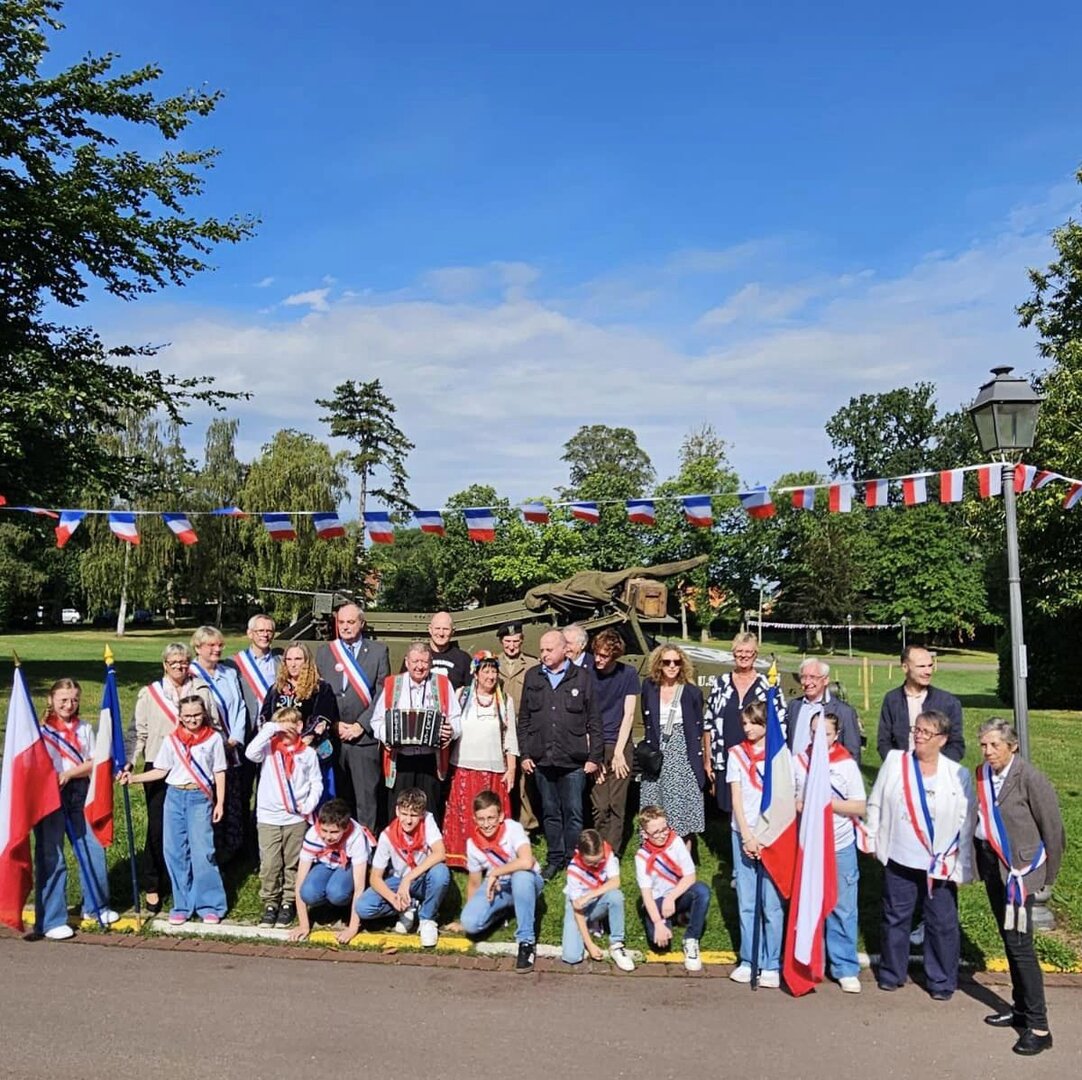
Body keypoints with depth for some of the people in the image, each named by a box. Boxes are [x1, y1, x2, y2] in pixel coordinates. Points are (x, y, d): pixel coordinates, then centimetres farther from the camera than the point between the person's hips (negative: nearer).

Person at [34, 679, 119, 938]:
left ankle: (95, 906, 27)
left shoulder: (85, 728, 8)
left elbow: (94, 762, 3)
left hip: (79, 793, 4)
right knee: (51, 857, 2)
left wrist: (69, 773, -11)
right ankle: (51, 921, 13)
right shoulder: (41, 728, -3)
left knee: (94, 849, 7)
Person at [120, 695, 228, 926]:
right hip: (175, 796, 3)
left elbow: (219, 773, 3)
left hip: (200, 797, -3)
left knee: (202, 851, -7)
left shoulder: (213, 739, 0)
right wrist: (133, 778, -4)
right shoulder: (171, 740, 6)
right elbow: (161, 771, 7)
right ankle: (183, 905, 18)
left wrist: (220, 803, 0)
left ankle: (209, 905, 6)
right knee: (175, 852, 5)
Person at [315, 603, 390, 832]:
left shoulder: (378, 650, 6)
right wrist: (334, 724, -4)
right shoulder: (324, 651, 12)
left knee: (366, 800, 0)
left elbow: (383, 693, 0)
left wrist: (361, 725, -7)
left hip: (365, 737, -2)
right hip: (332, 737, 2)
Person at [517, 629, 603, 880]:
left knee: (573, 812, 3)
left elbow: (594, 721, 1)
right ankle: (555, 859, 24)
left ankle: (573, 860, 17)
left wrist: (595, 756, -2)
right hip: (542, 759, 3)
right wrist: (525, 753, 5)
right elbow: (524, 718, 10)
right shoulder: (532, 677, 7)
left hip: (573, 760, -3)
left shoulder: (582, 678, -1)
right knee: (550, 812, 12)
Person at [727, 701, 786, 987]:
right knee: (746, 902, 7)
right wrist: (747, 837, -7)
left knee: (772, 903, 0)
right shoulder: (736, 754, 6)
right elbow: (736, 798, 2)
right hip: (743, 834, 2)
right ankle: (748, 961, 17)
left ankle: (772, 965, 10)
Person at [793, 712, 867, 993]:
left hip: (840, 847, -2)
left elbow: (860, 807, -7)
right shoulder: (798, 761, -1)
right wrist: (798, 804, -13)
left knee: (842, 909, 4)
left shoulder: (846, 765, -6)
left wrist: (827, 803, -17)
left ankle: (846, 969, 17)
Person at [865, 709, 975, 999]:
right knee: (895, 918, 15)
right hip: (899, 859, 2)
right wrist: (872, 839, 6)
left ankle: (942, 981, 26)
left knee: (942, 924, 7)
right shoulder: (895, 762, -3)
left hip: (940, 865, -2)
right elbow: (875, 803, 5)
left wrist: (962, 866, -5)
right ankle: (891, 973, 32)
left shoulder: (957, 775, -8)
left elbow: (967, 824, -5)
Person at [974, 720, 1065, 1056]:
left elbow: (1052, 828, -9)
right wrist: (981, 861, 7)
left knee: (1019, 944, -5)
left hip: (1019, 869, -6)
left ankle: (1038, 1026, 5)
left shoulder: (1029, 778, -16)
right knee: (1009, 941, 17)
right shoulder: (982, 774, 2)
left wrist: (1048, 877, -1)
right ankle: (1020, 1008, 30)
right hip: (992, 865, 7)